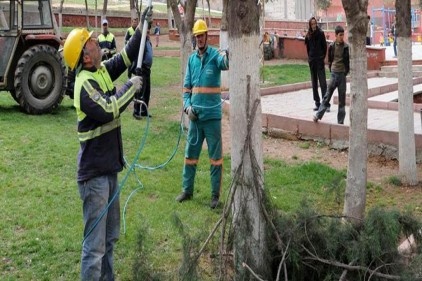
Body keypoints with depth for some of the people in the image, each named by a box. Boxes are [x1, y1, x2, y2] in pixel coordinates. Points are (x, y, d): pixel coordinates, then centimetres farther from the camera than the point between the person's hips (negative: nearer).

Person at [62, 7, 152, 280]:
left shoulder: (102, 71, 6)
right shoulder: (85, 84, -19)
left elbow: (127, 55, 18)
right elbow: (107, 110, -31)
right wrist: (131, 86, -18)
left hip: (109, 168, 10)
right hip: (94, 173, -10)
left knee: (110, 236, 20)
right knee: (95, 243, -5)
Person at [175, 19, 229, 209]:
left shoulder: (215, 55, -7)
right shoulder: (191, 59, 9)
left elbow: (225, 63, -32)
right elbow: (186, 87, 13)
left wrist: (227, 56, -56)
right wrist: (187, 107, -3)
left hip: (212, 115, -5)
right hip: (195, 115, 5)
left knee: (215, 156, 3)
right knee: (190, 154, 13)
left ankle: (215, 194, 13)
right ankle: (187, 190, 27)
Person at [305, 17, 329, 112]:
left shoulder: (320, 33, -4)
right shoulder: (308, 35, 7)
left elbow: (325, 46, -1)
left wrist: (322, 57, -3)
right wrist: (309, 57, 8)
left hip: (320, 61, -5)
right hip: (312, 61, 5)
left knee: (322, 82, -8)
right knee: (314, 83, 8)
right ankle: (317, 103, 14)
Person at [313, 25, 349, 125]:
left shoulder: (346, 47, -3)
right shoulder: (332, 46, 2)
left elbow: (349, 61, 3)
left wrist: (346, 71, -2)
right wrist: (331, 70, 5)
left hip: (342, 74, -1)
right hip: (334, 74, 1)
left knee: (342, 98, 4)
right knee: (327, 95, -1)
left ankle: (340, 121, 9)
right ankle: (318, 115, 4)